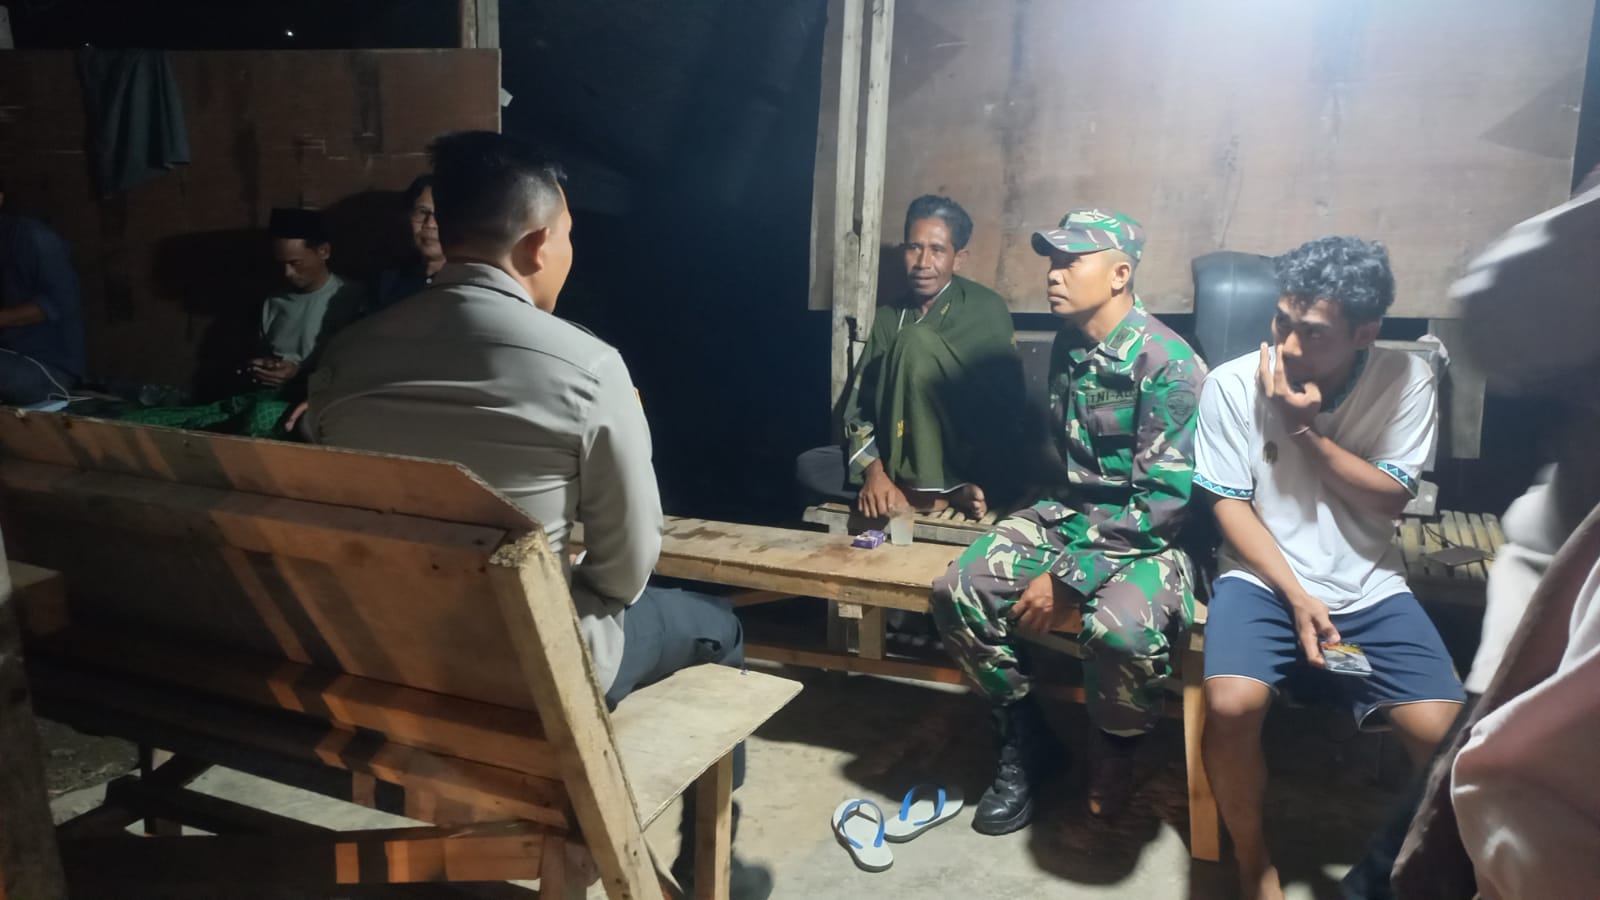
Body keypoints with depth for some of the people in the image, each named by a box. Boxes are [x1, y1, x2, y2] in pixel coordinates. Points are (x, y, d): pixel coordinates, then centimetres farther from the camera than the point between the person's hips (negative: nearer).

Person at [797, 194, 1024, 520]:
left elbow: (1009, 404, -8)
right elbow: (860, 404, -1)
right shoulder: (887, 317, 7)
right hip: (907, 462, 5)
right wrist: (875, 471, -18)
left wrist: (985, 483, -18)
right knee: (810, 466, -17)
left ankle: (925, 491, -21)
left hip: (973, 465, -5)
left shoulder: (985, 308, -5)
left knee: (916, 341, -24)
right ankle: (943, 493, -21)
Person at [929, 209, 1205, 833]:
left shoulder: (1167, 363, -17)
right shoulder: (1067, 347, 6)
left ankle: (1112, 756, -1)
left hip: (1145, 536, -6)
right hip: (1067, 516, 7)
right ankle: (1024, 740, 5)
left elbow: (1163, 501, -22)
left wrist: (1068, 577, -23)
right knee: (957, 592, -16)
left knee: (1123, 631, -37)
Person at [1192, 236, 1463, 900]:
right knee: (1231, 704, -28)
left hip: (1369, 588, 2)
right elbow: (1230, 506, -5)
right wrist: (1298, 597, -14)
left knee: (1445, 732, -19)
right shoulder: (1233, 384, -8)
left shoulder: (1406, 380, -4)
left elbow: (1389, 499, -4)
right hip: (1263, 577, -1)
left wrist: (1309, 430, -17)